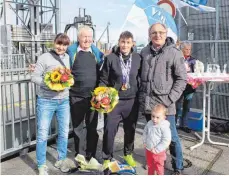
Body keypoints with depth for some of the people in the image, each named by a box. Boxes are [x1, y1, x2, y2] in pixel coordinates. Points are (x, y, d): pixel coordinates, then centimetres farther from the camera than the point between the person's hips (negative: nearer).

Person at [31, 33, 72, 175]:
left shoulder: (69, 58, 7)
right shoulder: (45, 57, -6)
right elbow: (34, 77, -9)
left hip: (64, 101, 4)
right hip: (46, 101, -4)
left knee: (64, 132, 13)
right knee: (42, 134, 3)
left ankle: (61, 160, 32)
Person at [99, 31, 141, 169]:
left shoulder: (138, 58, 0)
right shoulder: (110, 58, -6)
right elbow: (103, 80, -2)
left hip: (132, 100, 2)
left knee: (130, 129, 15)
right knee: (109, 130, 0)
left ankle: (128, 154, 37)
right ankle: (107, 158, 19)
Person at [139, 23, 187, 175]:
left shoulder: (174, 53, -5)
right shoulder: (144, 52, 7)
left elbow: (182, 79, -5)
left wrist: (170, 99, -12)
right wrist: (141, 96, 9)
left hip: (165, 104, -4)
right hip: (147, 103, 4)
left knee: (171, 137, 3)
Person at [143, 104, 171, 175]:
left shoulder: (164, 127, -24)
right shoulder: (149, 124, -5)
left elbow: (166, 140, -23)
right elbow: (145, 133, 13)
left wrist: (157, 149, -22)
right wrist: (145, 142, 2)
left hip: (159, 152, -6)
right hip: (148, 150, 6)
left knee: (159, 167, 11)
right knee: (150, 166, 25)